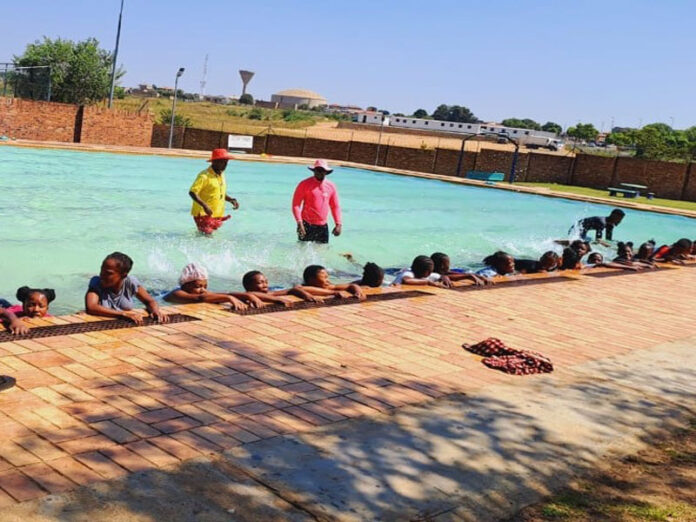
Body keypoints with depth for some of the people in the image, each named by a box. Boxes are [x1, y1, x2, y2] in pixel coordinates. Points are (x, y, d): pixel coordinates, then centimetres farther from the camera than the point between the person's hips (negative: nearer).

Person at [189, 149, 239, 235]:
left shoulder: (221, 175, 11)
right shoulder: (204, 176, -15)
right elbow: (192, 192, -19)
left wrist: (231, 199, 5)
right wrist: (204, 205, -29)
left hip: (217, 215, 8)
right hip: (203, 214, -8)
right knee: (207, 235, -15)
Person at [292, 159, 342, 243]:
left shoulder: (331, 186, 7)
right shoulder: (305, 184, -5)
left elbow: (335, 206, 15)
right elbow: (296, 204, -7)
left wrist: (338, 224, 5)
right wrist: (299, 223, -16)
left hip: (323, 226, 4)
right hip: (307, 226, -3)